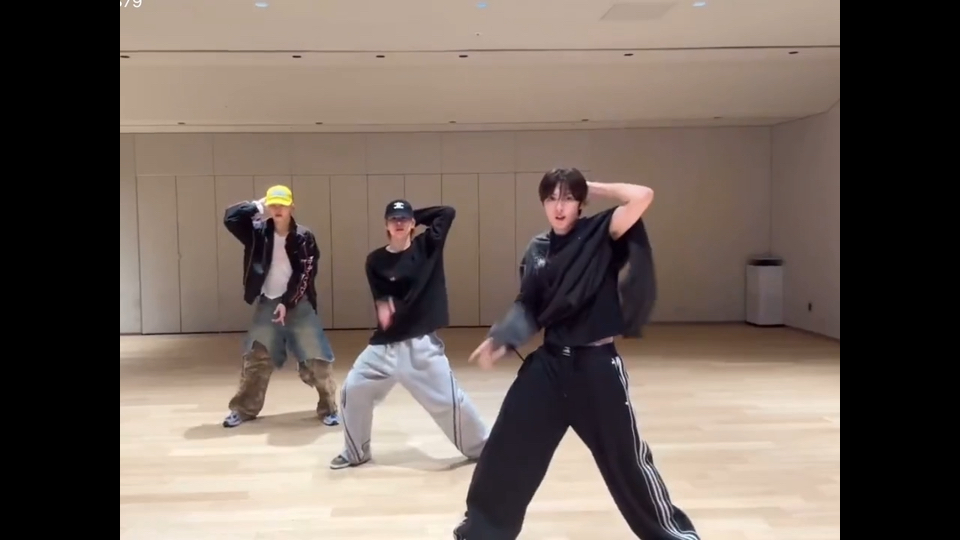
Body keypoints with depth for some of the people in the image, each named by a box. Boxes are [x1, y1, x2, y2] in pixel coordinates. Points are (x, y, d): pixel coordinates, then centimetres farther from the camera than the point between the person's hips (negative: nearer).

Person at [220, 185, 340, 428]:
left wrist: (287, 303, -16)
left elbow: (305, 275, -11)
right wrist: (258, 207, -12)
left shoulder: (304, 238, -8)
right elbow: (230, 217, -11)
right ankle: (244, 408, 21)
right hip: (266, 303, 2)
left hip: (298, 304, -2)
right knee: (255, 357, 6)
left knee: (317, 358, -4)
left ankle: (328, 408, 10)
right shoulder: (259, 232, 0)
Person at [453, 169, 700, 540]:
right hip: (549, 363, 5)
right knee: (507, 447, 8)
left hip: (597, 365, -4)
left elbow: (643, 197, -23)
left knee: (626, 456, 5)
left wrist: (593, 187, -10)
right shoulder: (537, 251, 6)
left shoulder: (600, 234, -8)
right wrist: (498, 341, -1)